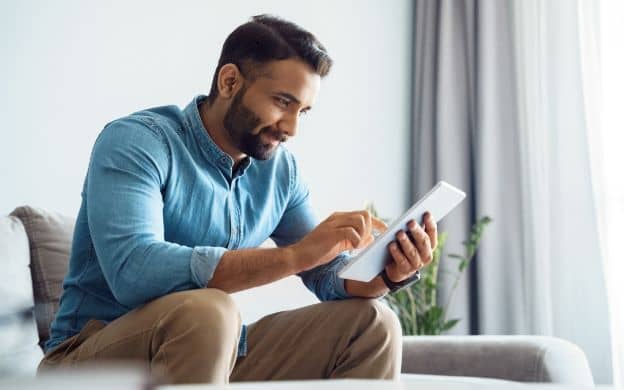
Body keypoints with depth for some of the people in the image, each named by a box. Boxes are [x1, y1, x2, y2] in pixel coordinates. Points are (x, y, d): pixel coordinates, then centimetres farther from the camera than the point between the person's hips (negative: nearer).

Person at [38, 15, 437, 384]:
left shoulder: (281, 168, 3)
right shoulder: (136, 141, -17)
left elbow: (330, 275, 6)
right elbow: (133, 272, -33)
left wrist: (388, 272, -17)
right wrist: (293, 255, -35)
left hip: (214, 355, 6)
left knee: (371, 324, -4)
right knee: (207, 312, -36)